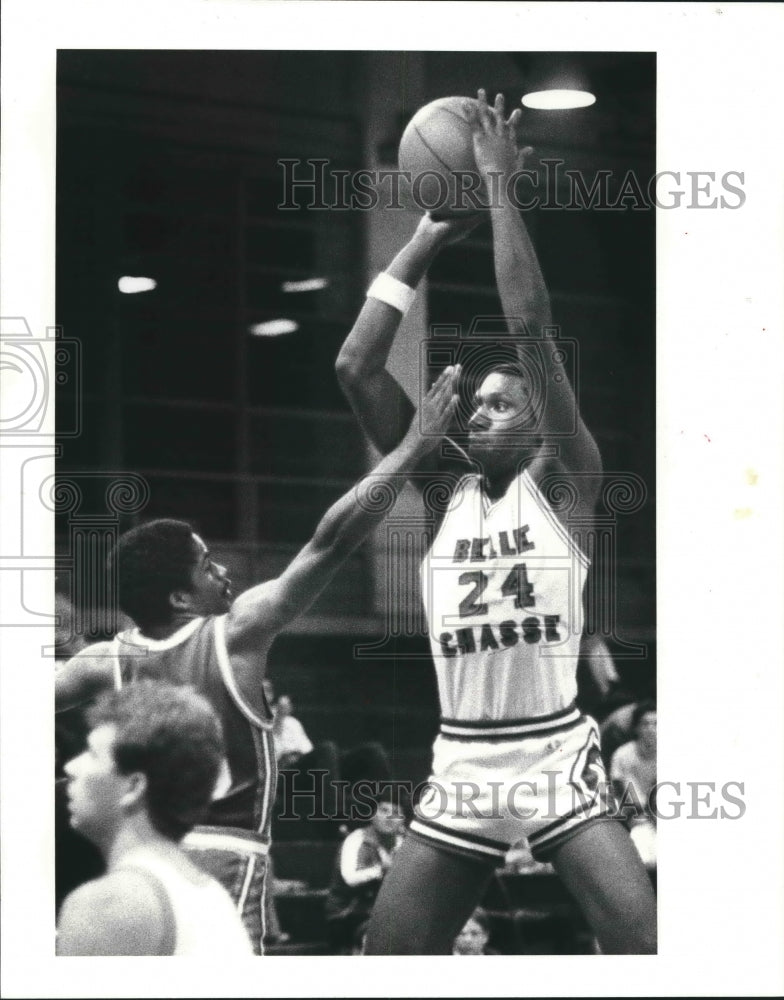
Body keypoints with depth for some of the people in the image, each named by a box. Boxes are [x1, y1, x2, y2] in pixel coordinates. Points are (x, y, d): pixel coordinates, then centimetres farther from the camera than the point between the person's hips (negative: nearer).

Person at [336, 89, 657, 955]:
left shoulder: (563, 479, 0)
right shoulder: (442, 490, 10)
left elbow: (530, 326, -12)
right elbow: (356, 366, 3)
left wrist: (499, 184, -8)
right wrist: (430, 237, 3)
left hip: (557, 761, -4)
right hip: (459, 771, 4)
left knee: (646, 951, -14)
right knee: (383, 966, 3)